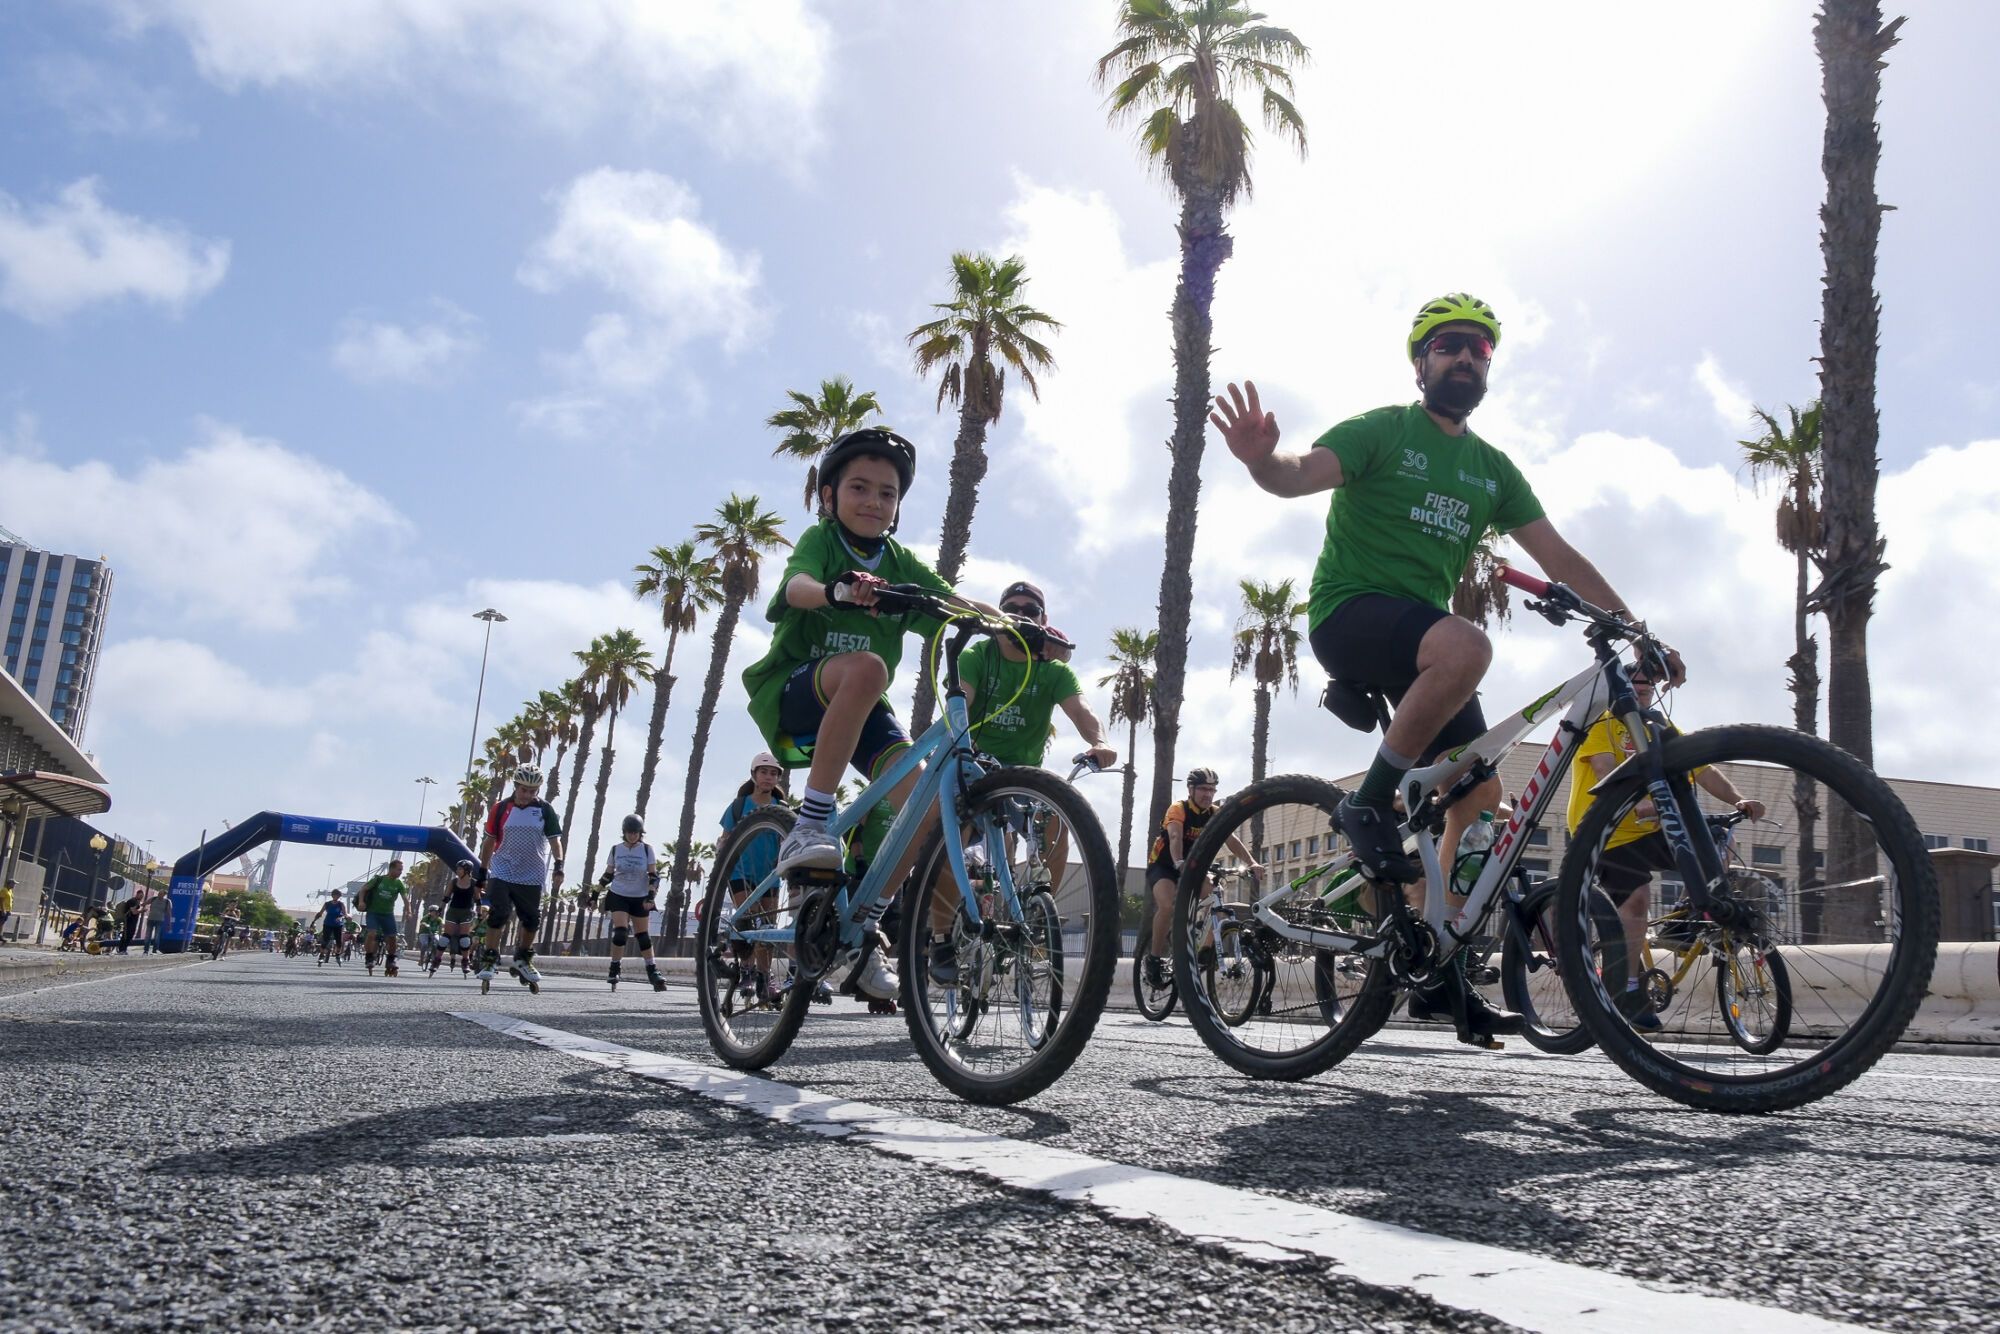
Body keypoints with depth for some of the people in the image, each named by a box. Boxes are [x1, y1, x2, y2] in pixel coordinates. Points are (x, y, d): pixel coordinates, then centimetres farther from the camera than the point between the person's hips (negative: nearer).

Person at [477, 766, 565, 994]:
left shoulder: (545, 810, -2)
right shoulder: (501, 808, -1)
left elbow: (555, 840, -2)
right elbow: (489, 841, 7)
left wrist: (558, 868, -14)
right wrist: (483, 871, 9)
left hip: (532, 877, 1)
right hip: (502, 873, -1)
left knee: (531, 920, 7)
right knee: (498, 916, -11)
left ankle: (523, 960, 26)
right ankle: (490, 962, -2)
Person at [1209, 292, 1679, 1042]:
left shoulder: (1491, 468, 16)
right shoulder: (1382, 432, -1)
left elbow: (1559, 559, 14)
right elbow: (1301, 474, -19)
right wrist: (1262, 459, -43)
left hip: (1420, 629, 7)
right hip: (1350, 613, -7)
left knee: (1480, 798, 1)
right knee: (1467, 646, -37)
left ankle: (1441, 977, 10)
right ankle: (1371, 804, -20)